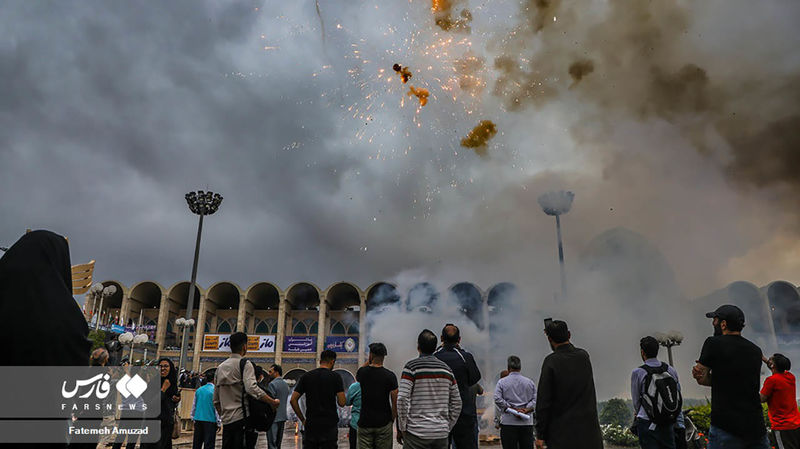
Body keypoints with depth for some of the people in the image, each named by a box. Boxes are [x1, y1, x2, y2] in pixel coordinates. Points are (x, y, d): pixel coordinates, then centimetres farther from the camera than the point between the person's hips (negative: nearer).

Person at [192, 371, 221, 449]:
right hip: (210, 420, -5)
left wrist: (193, 418, 25)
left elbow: (194, 405, 13)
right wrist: (219, 422, -2)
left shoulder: (199, 390, 6)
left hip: (198, 419, 5)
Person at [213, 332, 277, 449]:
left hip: (226, 420, 7)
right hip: (241, 418, -7)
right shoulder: (245, 364, -7)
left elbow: (216, 400, 17)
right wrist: (273, 402, -18)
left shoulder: (220, 367, 14)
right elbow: (251, 388, -23)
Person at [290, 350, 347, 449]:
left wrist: (302, 419, 7)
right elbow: (341, 403, -8)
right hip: (329, 425, -3)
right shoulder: (335, 377, -4)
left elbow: (293, 400, 0)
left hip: (310, 425, 3)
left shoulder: (306, 376, 4)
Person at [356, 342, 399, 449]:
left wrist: (368, 362, 14)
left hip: (364, 423, 1)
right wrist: (392, 419, 6)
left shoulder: (362, 372, -4)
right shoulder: (390, 376, -10)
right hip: (383, 424, -1)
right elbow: (395, 403, -8)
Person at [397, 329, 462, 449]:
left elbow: (402, 399, -13)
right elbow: (457, 403, 11)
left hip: (416, 433, -4)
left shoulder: (411, 367, -7)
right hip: (442, 434, 5)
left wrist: (401, 429, -3)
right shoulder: (446, 369, 9)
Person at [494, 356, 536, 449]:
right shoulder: (530, 382, 9)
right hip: (527, 424, 2)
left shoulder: (502, 382, 2)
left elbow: (497, 399, -9)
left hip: (508, 423, -2)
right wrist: (526, 410, -5)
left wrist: (512, 410, -8)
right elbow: (535, 400, 1)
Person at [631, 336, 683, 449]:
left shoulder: (637, 373, -9)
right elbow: (678, 399, 9)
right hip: (669, 423, 4)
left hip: (647, 423, -4)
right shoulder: (671, 370, 4)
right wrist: (680, 424, 17)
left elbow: (636, 401, 1)